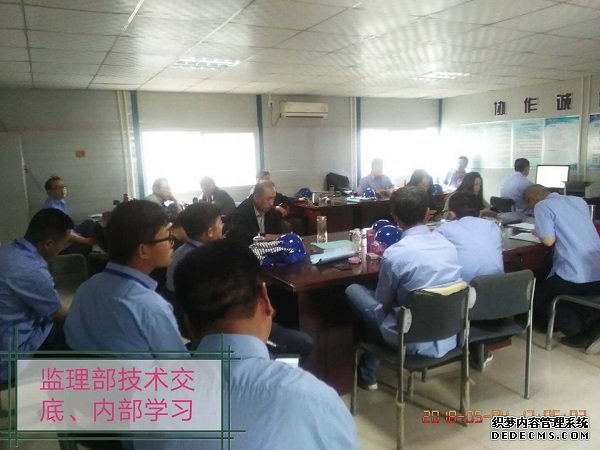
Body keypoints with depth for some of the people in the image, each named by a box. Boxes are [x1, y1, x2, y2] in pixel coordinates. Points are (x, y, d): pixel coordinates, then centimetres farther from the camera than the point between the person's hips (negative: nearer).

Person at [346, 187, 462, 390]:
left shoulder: (394, 254, -20)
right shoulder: (448, 244, -2)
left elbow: (383, 303, -6)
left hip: (414, 341, -6)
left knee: (353, 290, 9)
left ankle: (368, 373, 23)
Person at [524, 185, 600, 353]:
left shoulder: (542, 206, -3)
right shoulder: (579, 200, 18)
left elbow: (549, 240, -12)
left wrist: (538, 232, 9)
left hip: (573, 275, -7)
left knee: (537, 298, 16)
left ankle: (581, 330, -3)